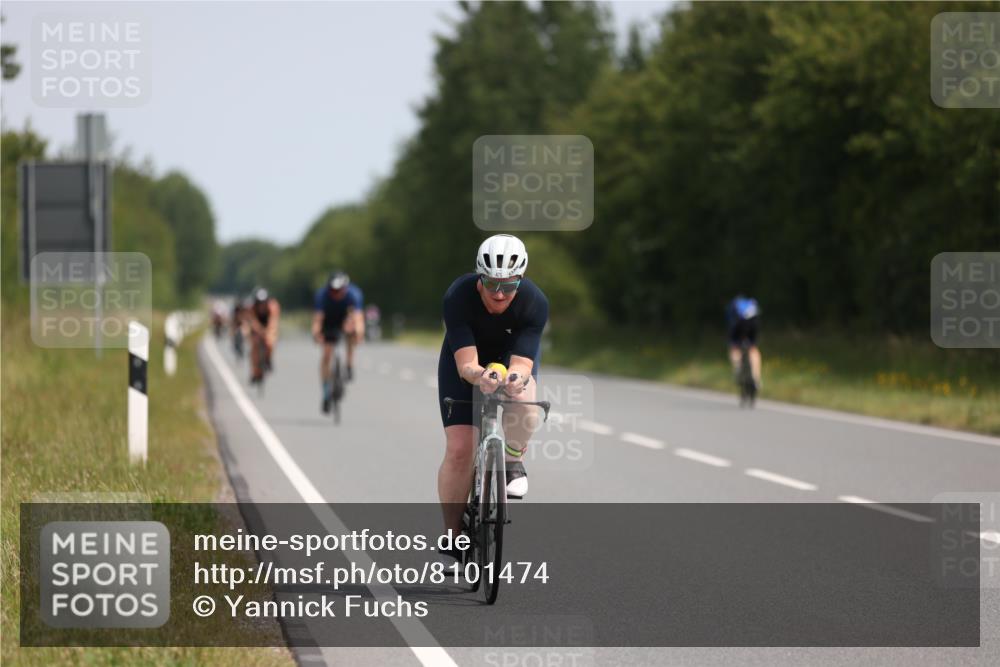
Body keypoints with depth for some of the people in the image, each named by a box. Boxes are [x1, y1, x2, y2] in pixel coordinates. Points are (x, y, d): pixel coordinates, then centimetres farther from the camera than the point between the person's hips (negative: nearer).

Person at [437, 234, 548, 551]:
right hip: (467, 359, 0)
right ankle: (452, 534, 5)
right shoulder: (458, 297, -34)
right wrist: (479, 376, -62)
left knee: (524, 400, -36)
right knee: (459, 450, -12)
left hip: (513, 356, 0)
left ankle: (513, 461, -6)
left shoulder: (535, 303, -32)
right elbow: (466, 364, -40)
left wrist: (516, 378, -62)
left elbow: (521, 363, -39)